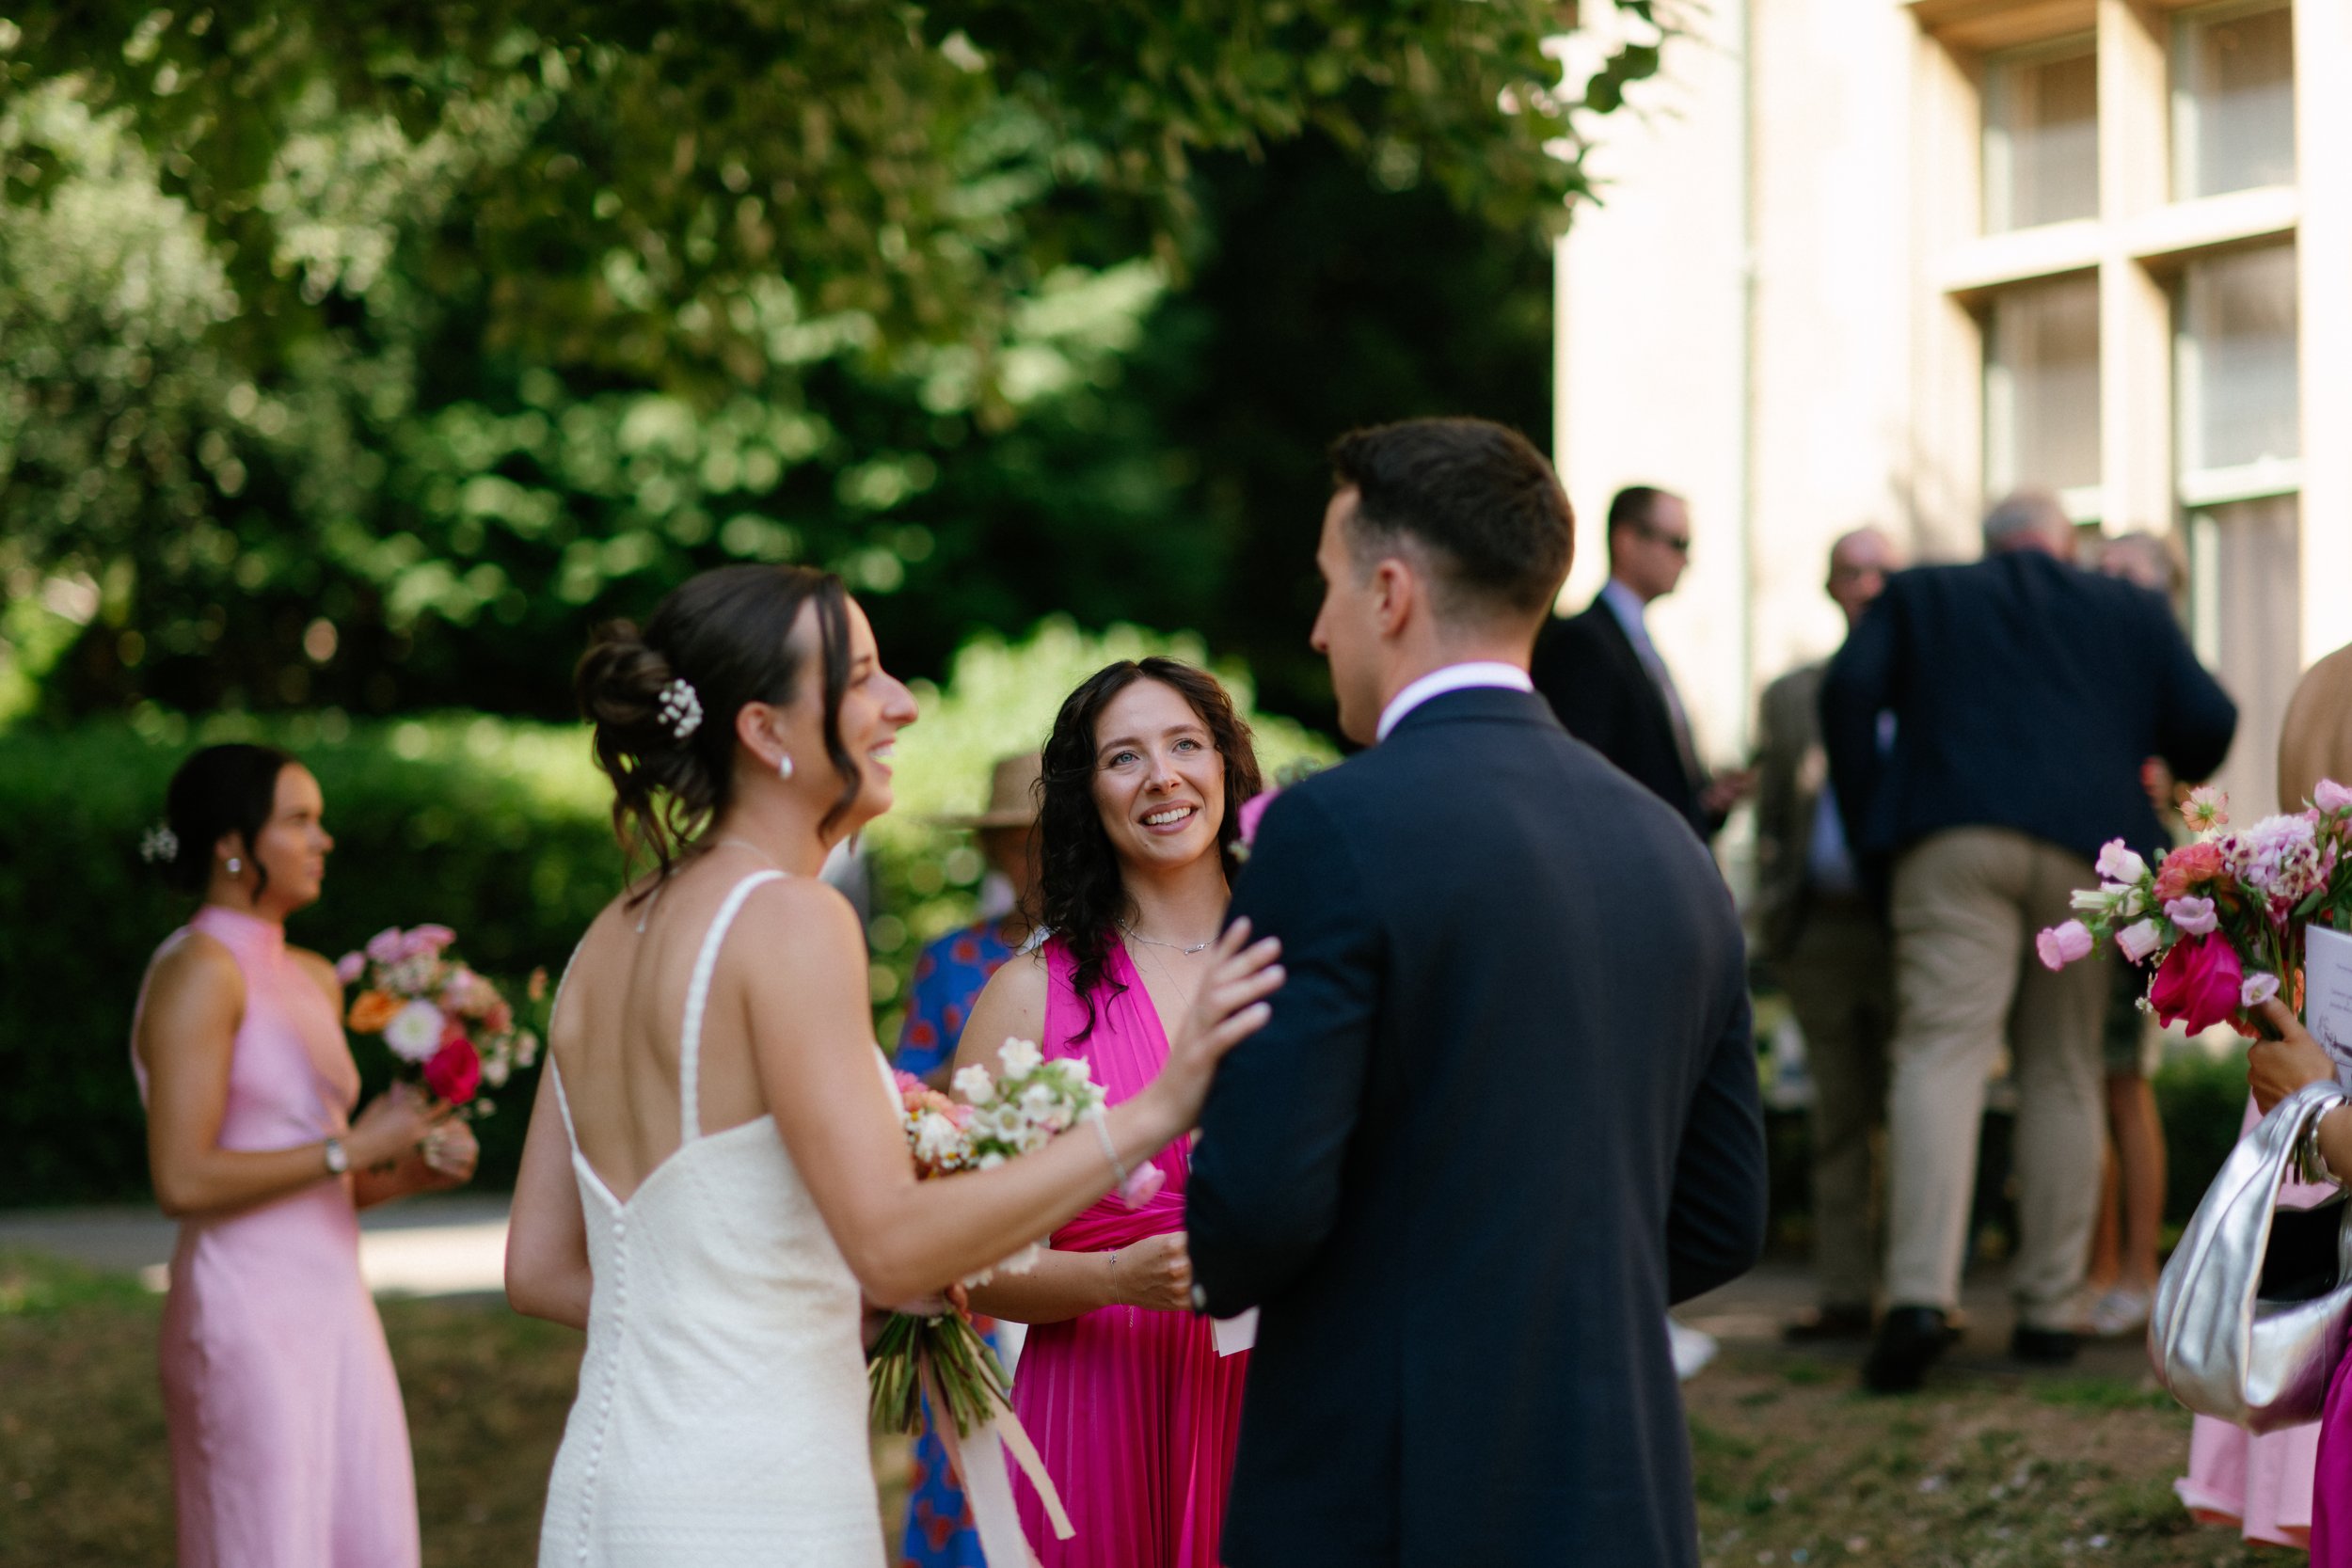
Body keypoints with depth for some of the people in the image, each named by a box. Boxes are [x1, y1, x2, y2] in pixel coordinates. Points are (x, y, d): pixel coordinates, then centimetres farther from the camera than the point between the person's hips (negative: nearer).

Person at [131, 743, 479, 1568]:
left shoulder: (316, 979, 15)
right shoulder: (199, 971, -9)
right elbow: (183, 1180, -17)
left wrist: (414, 1169, 3)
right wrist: (351, 1147, -13)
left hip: (334, 1307, 8)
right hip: (249, 1314, -8)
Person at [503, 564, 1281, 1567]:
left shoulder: (611, 940, 12)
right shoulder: (790, 920, -12)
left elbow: (539, 1268, 13)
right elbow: (890, 1245, -20)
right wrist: (1151, 1115, -20)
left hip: (605, 1486, 9)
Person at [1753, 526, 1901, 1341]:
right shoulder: (1791, 696, 17)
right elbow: (1771, 818, 18)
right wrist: (1768, 918, 7)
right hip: (1821, 931, 3)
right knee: (1839, 1116, 6)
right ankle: (1843, 1296, 9)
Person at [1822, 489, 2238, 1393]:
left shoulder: (1920, 597, 18)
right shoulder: (2130, 612, 20)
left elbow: (1850, 688, 2)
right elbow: (2207, 723, 12)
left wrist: (1867, 817, 8)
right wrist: (2181, 777, 34)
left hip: (1953, 843, -1)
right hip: (2085, 848, 1)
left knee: (1941, 1055, -9)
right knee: (2062, 1072, 10)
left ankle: (1921, 1292, -26)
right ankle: (2049, 1309, 10)